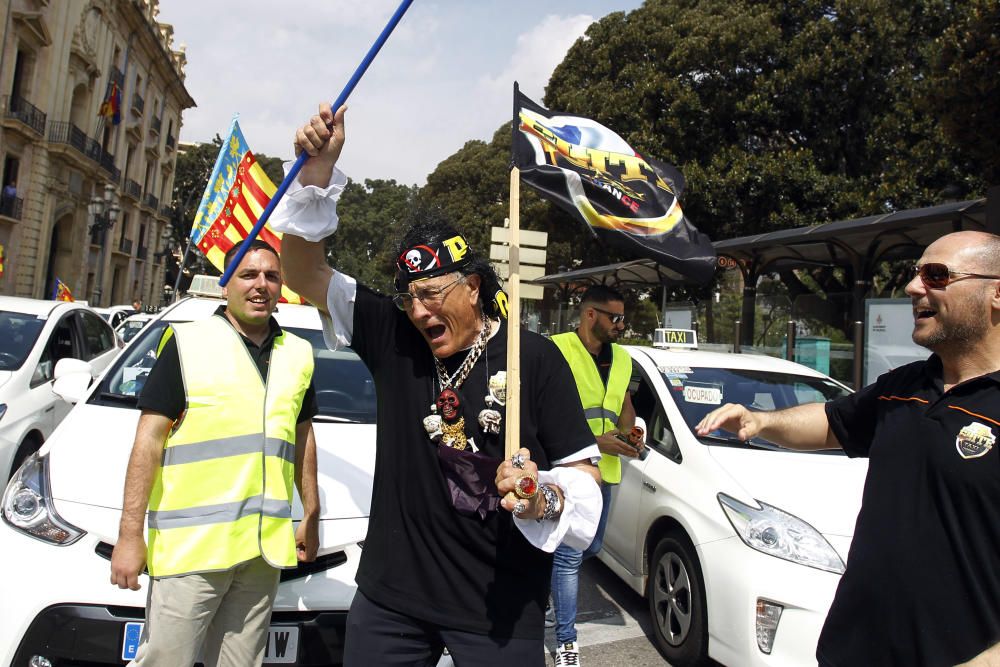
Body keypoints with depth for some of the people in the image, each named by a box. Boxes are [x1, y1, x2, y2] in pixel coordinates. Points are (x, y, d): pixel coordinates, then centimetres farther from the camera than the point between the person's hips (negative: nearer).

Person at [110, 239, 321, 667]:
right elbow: (149, 440, -4)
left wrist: (311, 516, 20)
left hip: (265, 547, 4)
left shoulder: (298, 354, 12)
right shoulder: (188, 343, -2)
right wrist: (130, 534, -8)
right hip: (190, 543, -4)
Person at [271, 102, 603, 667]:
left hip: (501, 608, -2)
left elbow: (584, 470, -6)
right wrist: (319, 168, -14)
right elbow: (305, 272, -3)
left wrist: (545, 497, -27)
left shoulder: (535, 357, -9)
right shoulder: (392, 337, -1)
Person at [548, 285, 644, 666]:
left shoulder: (621, 358, 14)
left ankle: (551, 579, 46)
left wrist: (629, 433, 1)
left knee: (592, 548, 19)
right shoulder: (558, 350, -11)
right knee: (570, 555, -4)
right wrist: (595, 441, -20)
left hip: (604, 470, 8)